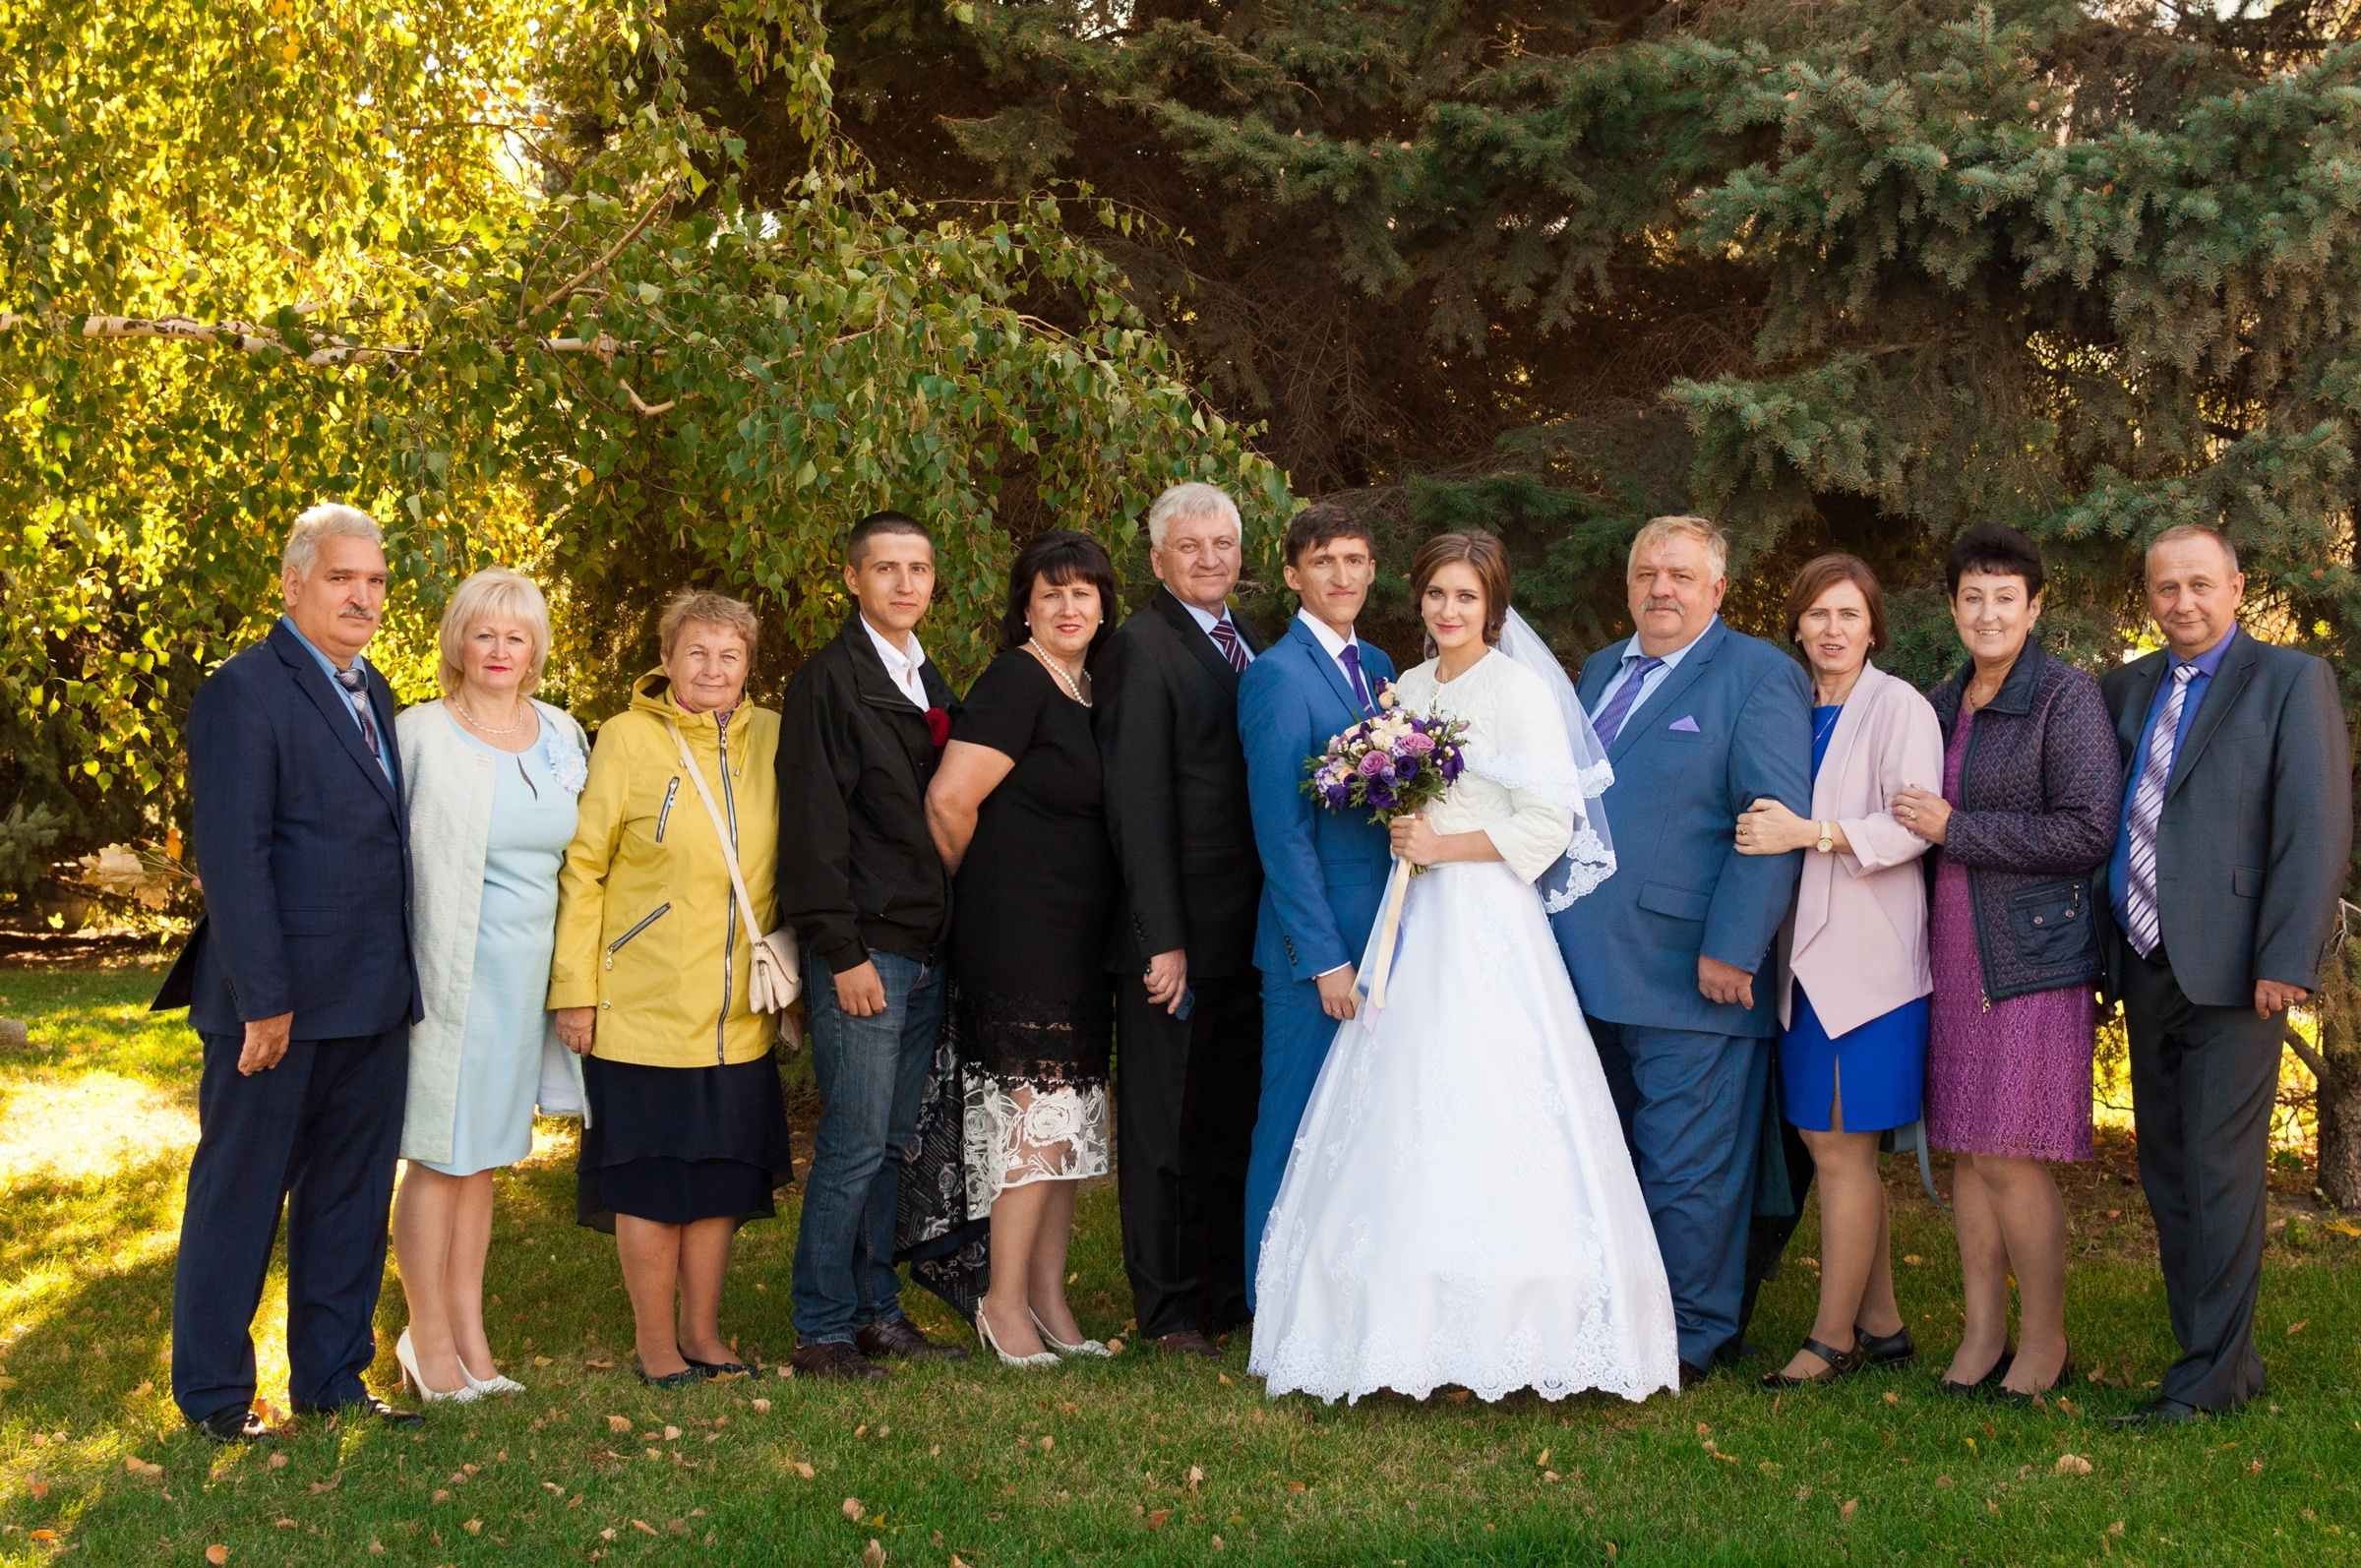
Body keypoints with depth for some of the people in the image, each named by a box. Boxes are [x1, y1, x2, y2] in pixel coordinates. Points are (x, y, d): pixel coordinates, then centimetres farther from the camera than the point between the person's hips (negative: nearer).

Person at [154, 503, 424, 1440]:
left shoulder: (372, 693, 13)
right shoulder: (245, 692, -11)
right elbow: (232, 859, -16)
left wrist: (402, 975, 8)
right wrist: (263, 999, -19)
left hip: (372, 1000, 8)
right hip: (282, 998, -8)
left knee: (351, 1194, 14)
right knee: (240, 1193, 6)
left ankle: (330, 1375, 26)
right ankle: (214, 1391, 18)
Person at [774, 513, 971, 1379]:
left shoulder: (929, 683, 17)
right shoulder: (828, 680, -7)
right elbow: (814, 827, -12)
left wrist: (949, 939, 11)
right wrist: (843, 954, -16)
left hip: (926, 952, 7)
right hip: (865, 952, -7)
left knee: (896, 1144, 11)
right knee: (854, 1147, -5)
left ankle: (877, 1311, 20)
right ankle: (822, 1330, 4)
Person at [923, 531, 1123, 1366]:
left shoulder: (1087, 690, 14)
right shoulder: (1015, 682, -13)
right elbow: (950, 799, -18)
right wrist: (975, 887, -2)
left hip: (1076, 936, 9)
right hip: (1018, 932, -9)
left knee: (1066, 1120, 11)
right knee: (1037, 1115, -7)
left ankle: (1047, 1299, 20)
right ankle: (1005, 1301, 4)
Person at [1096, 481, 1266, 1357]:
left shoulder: (1248, 646, 14)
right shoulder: (1143, 648, -10)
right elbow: (1137, 803, -15)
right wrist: (1163, 940, -19)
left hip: (1247, 933, 8)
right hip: (1179, 934, -7)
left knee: (1236, 1119, 15)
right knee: (1165, 1125, 4)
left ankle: (1230, 1292, 27)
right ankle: (1169, 1311, 14)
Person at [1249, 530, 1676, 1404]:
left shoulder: (1518, 690, -6)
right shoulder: (1408, 687, 15)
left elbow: (1548, 825, -11)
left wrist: (1444, 847, -13)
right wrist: (1398, 832, 3)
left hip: (1488, 924, -7)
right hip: (1413, 923, 7)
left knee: (1484, 1121, -10)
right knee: (1403, 1118, 3)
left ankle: (1499, 1330, -4)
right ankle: (1421, 1324, 9)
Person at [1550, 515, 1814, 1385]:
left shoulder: (1758, 676, -5)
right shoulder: (1599, 671, 18)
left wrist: (1731, 948, -19)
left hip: (1692, 973, -7)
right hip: (1594, 969, 7)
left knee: (1689, 1166, 0)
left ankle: (1694, 1335, 13)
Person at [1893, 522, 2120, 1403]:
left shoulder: (2067, 697, -6)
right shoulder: (1942, 706, 14)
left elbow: (2090, 831, -14)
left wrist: (1955, 830, -13)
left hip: (2034, 954, -6)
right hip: (1955, 956, 7)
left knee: (2011, 1158, -6)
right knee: (1967, 1152, 9)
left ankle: (2044, 1340, 9)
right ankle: (1982, 1336, 18)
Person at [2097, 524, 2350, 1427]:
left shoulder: (2289, 681, -1)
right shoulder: (2127, 689, 15)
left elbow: (2317, 827, -9)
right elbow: (2091, 814, 14)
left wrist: (2285, 961, -16)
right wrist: (2108, 952, 6)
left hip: (2230, 971, -6)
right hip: (2145, 969, 6)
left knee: (2220, 1174, -4)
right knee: (2165, 1174, 9)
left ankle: (2210, 1377, 3)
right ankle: (2225, 1360, 20)